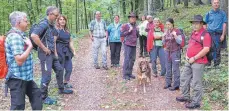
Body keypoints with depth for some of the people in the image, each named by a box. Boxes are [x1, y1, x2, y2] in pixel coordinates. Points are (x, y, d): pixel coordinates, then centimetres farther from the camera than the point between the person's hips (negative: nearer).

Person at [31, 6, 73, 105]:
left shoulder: (51, 25, 10)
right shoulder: (44, 24, -18)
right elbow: (33, 36, -32)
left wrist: (54, 50, 17)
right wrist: (43, 48, -23)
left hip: (52, 53, 9)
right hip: (45, 54, -9)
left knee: (59, 70, 19)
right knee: (47, 76, -4)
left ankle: (61, 89, 36)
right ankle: (43, 97, 10)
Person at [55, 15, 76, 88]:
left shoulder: (67, 30, 14)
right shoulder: (56, 30, -8)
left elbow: (70, 41, 18)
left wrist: (73, 51, 14)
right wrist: (55, 53, -19)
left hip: (67, 51, 7)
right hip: (60, 51, -7)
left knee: (69, 68, 6)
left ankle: (66, 82, 24)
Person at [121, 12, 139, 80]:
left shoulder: (135, 26, 14)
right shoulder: (125, 26, -4)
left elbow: (137, 36, 20)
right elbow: (122, 34, -8)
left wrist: (137, 31, 1)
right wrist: (129, 31, -16)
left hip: (134, 45, 7)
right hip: (128, 45, -6)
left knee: (132, 59, 10)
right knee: (127, 59, -7)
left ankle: (129, 73, 21)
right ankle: (125, 74, -1)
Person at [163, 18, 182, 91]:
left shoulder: (177, 32, -9)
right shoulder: (166, 32, 7)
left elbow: (180, 42, -12)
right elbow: (164, 42, 12)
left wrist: (175, 35, -25)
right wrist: (164, 36, -6)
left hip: (175, 52, -6)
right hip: (167, 51, 6)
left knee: (175, 69, -2)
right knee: (168, 68, 12)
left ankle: (176, 85, 5)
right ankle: (168, 83, 23)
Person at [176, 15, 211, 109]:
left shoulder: (205, 34, -13)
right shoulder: (193, 33, 13)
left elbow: (206, 49, -21)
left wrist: (194, 58, -18)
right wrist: (187, 54, 7)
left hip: (198, 62, -9)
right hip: (189, 61, 9)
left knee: (196, 83, -1)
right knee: (184, 78, 17)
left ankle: (196, 102, 10)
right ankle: (185, 96, 33)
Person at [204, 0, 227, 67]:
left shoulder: (222, 13, 5)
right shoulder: (208, 13, 9)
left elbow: (224, 24, 2)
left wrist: (223, 35, -5)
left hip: (218, 34, -1)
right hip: (209, 33, 1)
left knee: (217, 49, 2)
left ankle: (216, 63, 12)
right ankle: (208, 62, 11)